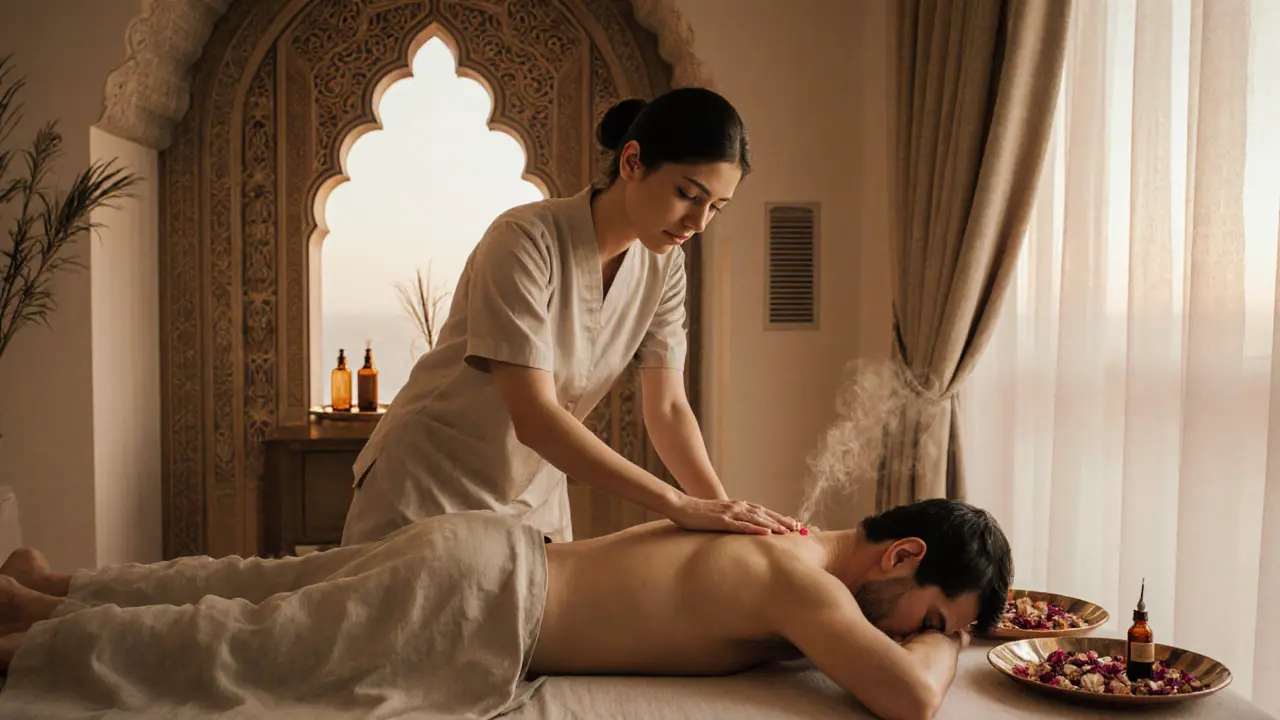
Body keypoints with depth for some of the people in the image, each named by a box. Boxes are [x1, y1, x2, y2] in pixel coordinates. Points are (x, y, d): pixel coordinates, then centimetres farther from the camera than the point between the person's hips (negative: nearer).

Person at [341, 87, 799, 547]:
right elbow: (533, 417, -32)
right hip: (428, 489, -5)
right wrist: (680, 505, -34)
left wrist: (722, 508, -24)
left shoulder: (663, 266, -6)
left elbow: (668, 409, -9)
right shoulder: (524, 239, -26)